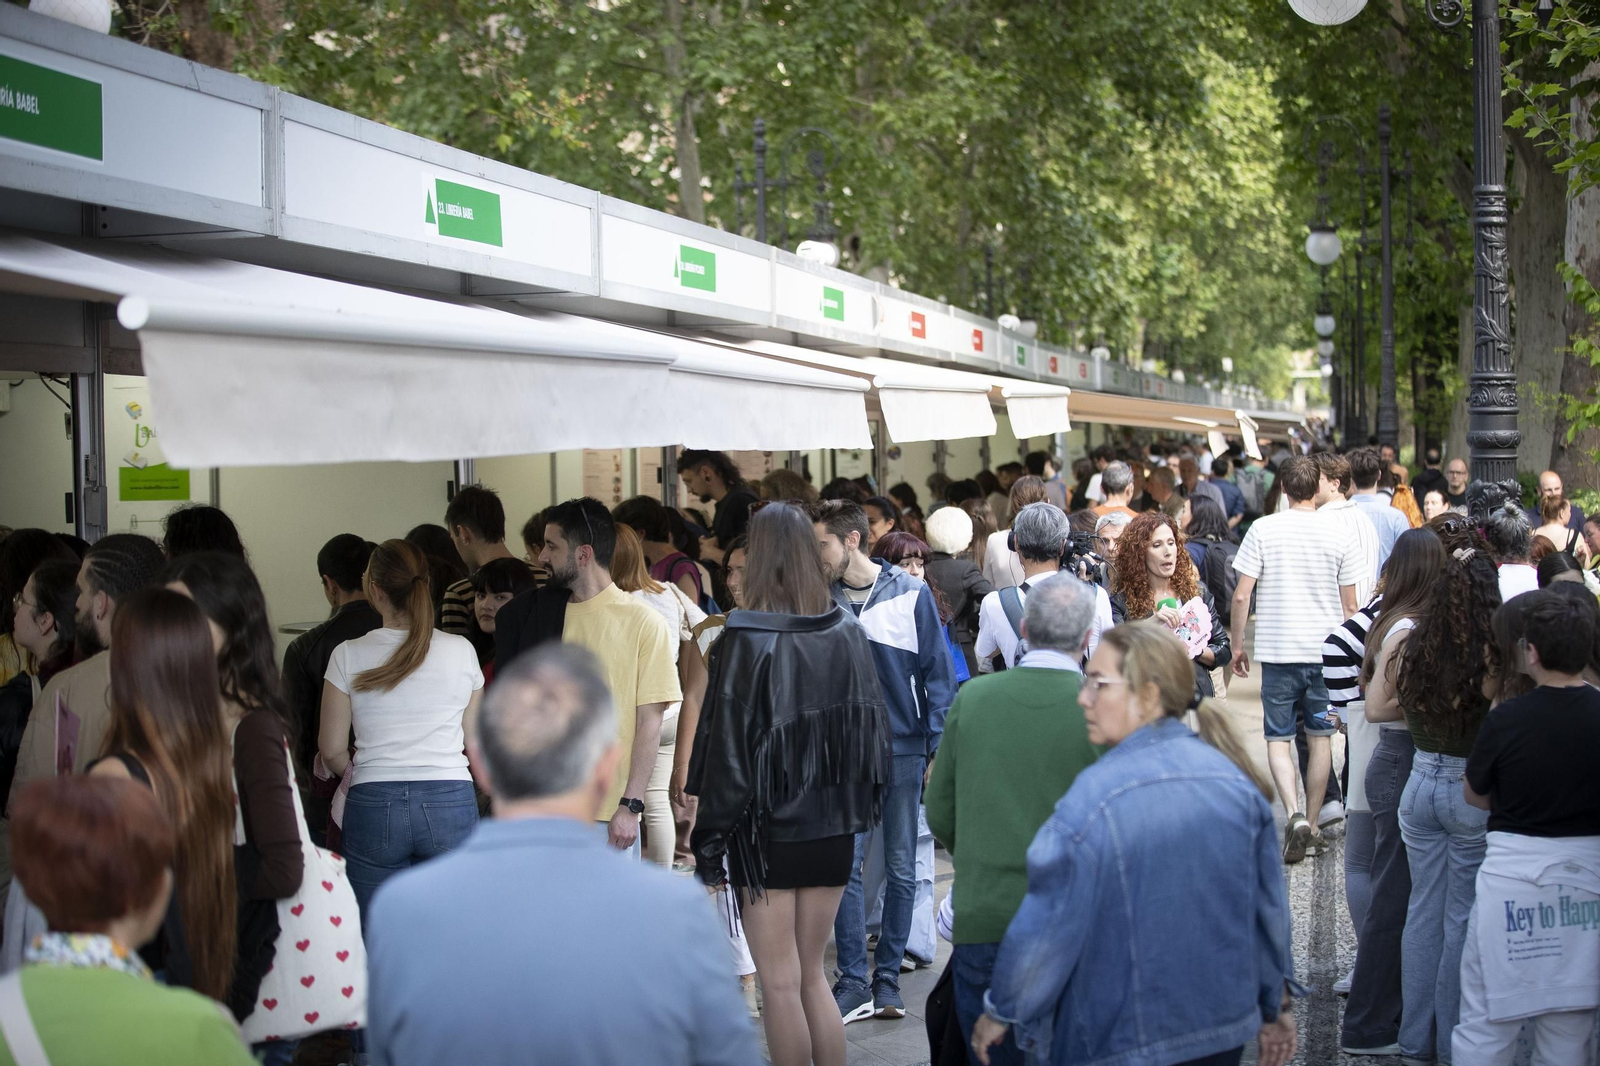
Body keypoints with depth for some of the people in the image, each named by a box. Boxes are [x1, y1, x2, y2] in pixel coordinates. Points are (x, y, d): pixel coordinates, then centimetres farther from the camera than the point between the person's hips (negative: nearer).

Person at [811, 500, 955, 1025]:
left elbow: (938, 674, -1)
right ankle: (854, 982, 4)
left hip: (904, 749, -1)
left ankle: (887, 978, 17)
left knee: (901, 868, 7)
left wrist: (938, 749, -5)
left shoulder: (910, 593, -4)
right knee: (846, 865, -3)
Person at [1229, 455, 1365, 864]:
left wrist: (1237, 643, 5)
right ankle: (1312, 820, 19)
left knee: (1278, 738, 4)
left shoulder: (1264, 528, -7)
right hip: (1326, 650, 2)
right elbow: (1350, 606, 3)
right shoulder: (1338, 532, -2)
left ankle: (1294, 815, -15)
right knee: (1319, 737, 13)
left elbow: (1241, 595, -7)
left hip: (1278, 650, -2)